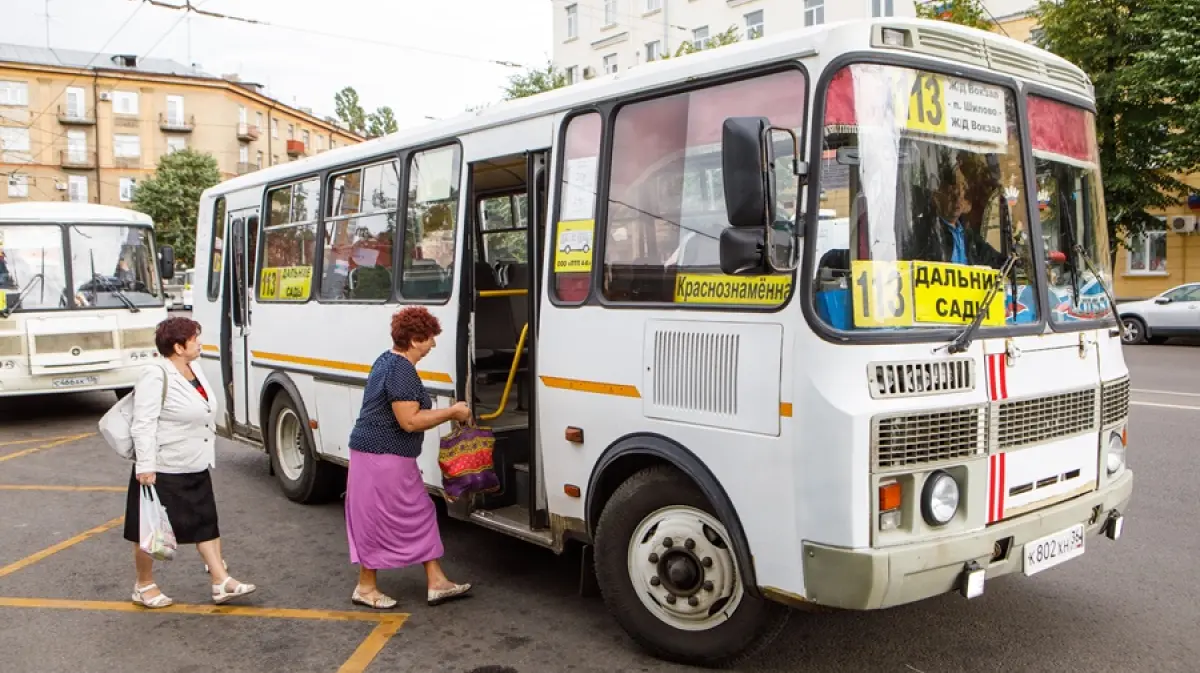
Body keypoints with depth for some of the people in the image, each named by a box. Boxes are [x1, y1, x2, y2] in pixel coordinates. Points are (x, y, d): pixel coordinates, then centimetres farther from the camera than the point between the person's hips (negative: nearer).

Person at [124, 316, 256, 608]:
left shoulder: (194, 370, 7)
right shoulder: (156, 376, -19)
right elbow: (143, 425, -22)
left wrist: (207, 459, 21)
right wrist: (145, 467, -25)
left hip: (196, 469, 9)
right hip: (162, 470, -9)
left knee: (206, 523, 9)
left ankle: (221, 581, 13)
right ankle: (144, 586, 23)